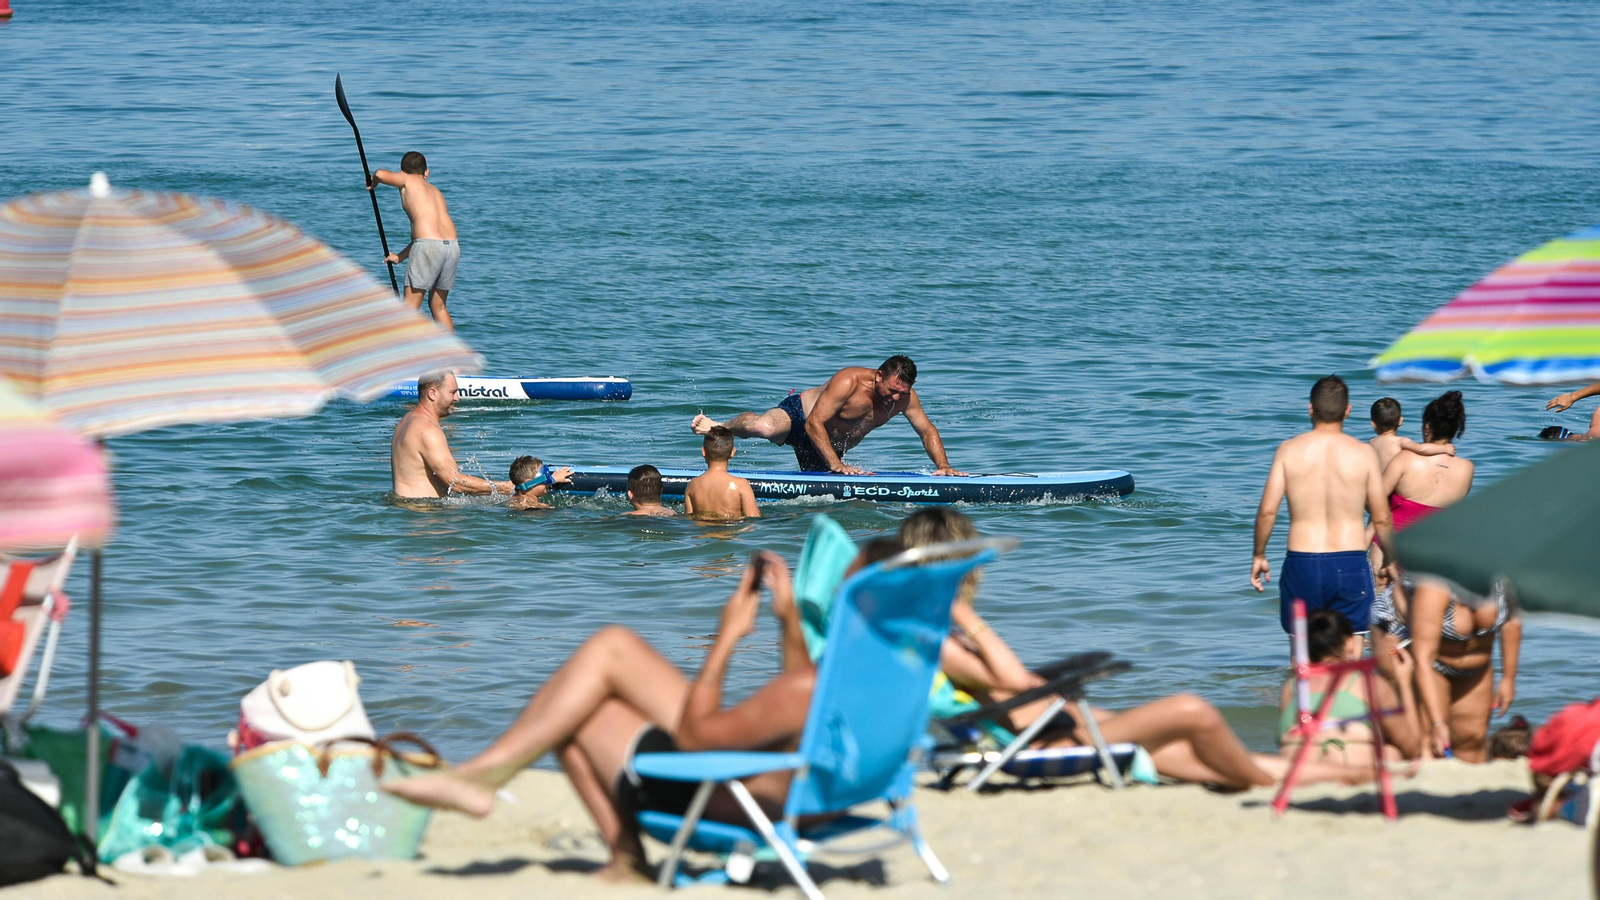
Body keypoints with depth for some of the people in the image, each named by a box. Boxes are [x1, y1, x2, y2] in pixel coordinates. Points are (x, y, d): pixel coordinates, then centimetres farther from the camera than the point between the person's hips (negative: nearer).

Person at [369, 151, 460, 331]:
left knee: (410, 308, -2)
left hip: (429, 247, -7)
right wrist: (399, 256, 41)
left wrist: (373, 183, 17)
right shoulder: (435, 192, 29)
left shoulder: (408, 180, 10)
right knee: (438, 306, 20)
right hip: (452, 245, 7)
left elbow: (381, 174, -7)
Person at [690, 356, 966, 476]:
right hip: (798, 415, -7)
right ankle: (722, 428, -3)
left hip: (831, 446, 7)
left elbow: (927, 430, -2)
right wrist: (836, 465, -41)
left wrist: (943, 465, -18)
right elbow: (814, 424, -35)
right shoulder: (849, 382, -34)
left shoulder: (905, 398, -15)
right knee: (763, 427, -36)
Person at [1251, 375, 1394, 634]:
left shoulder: (1289, 450, -1)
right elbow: (1381, 519, 2)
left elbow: (1267, 511, -4)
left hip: (1302, 564, 1)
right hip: (1350, 564, -1)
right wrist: (1392, 559, 17)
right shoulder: (1363, 453, -2)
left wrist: (1259, 556, 11)